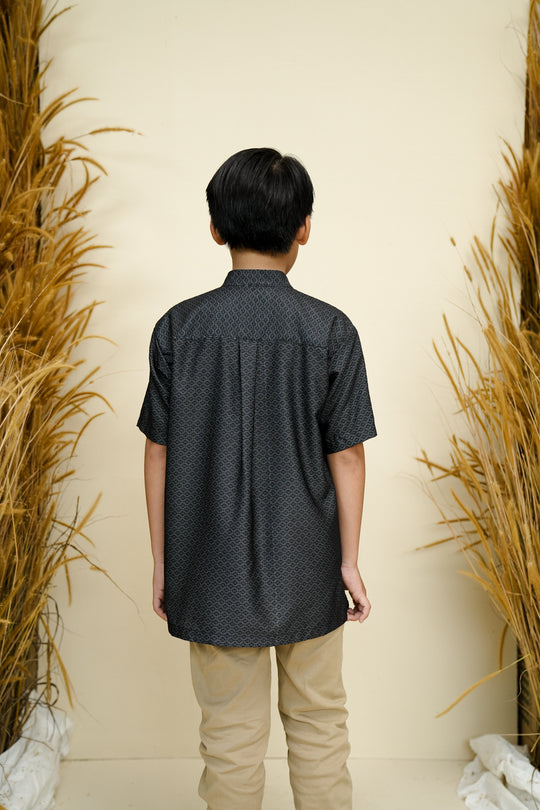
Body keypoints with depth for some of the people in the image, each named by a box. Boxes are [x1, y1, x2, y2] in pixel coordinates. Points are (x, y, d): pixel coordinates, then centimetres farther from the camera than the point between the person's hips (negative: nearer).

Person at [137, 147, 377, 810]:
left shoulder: (179, 327, -7)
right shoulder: (331, 331, -9)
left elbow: (159, 454, -3)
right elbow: (346, 457, -6)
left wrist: (161, 562, 7)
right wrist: (349, 560, 4)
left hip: (213, 572, 1)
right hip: (306, 569, 0)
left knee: (230, 739, 14)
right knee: (318, 725, 18)